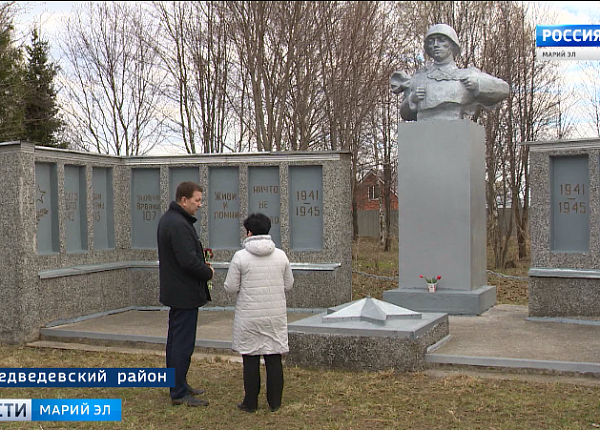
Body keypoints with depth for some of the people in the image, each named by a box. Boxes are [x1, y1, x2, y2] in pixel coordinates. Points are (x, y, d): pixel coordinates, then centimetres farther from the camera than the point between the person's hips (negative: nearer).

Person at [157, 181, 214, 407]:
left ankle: (178, 385, 28)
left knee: (176, 340, 17)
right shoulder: (179, 225, -22)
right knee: (183, 342, -5)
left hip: (174, 292, 11)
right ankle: (179, 394, 1)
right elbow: (188, 260, -27)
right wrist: (208, 272, -10)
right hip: (185, 293, -11)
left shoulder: (168, 219, 12)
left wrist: (203, 265, 7)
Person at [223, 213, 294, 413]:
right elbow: (289, 285, 8)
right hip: (276, 315, 3)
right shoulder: (281, 255, 1)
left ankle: (250, 402, 13)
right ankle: (275, 402, 15)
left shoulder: (240, 256, -9)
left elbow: (230, 288, -7)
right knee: (274, 358, 9)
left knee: (250, 359, 6)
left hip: (249, 316, -3)